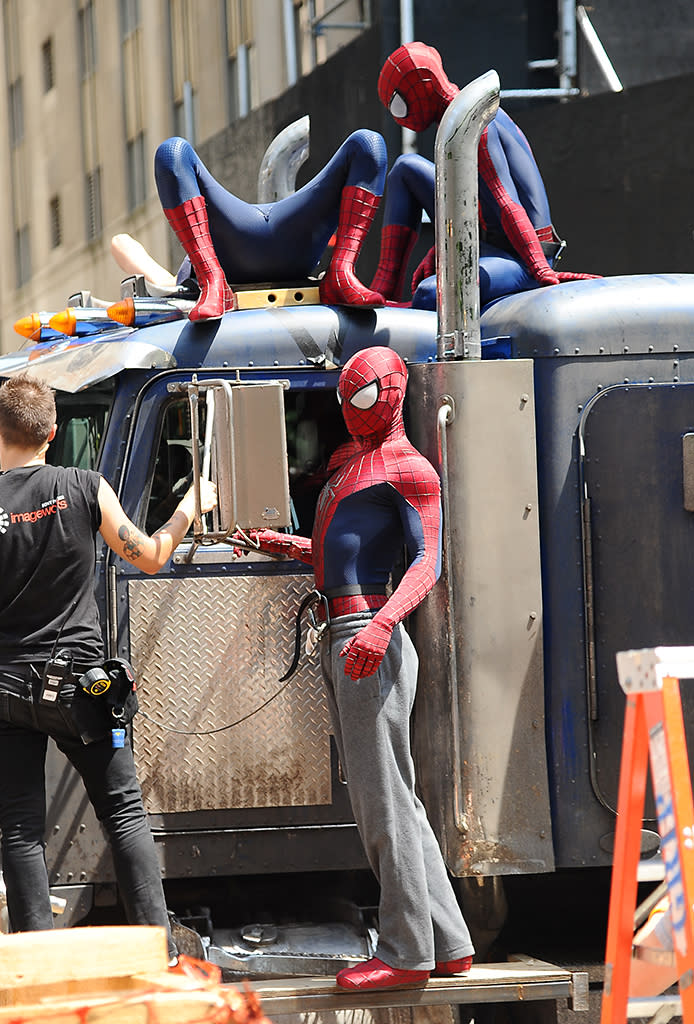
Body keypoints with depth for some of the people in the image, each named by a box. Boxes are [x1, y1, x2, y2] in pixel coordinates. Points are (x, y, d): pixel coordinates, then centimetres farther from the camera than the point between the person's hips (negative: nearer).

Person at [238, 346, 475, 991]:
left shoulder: (408, 469, -5)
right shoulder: (350, 465, 22)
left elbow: (427, 562, -14)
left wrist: (382, 624, -28)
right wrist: (282, 545, 20)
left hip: (371, 641, -10)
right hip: (336, 640, 10)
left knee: (383, 798, -8)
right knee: (381, 800, 10)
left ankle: (406, 950, -4)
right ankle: (449, 944, 13)